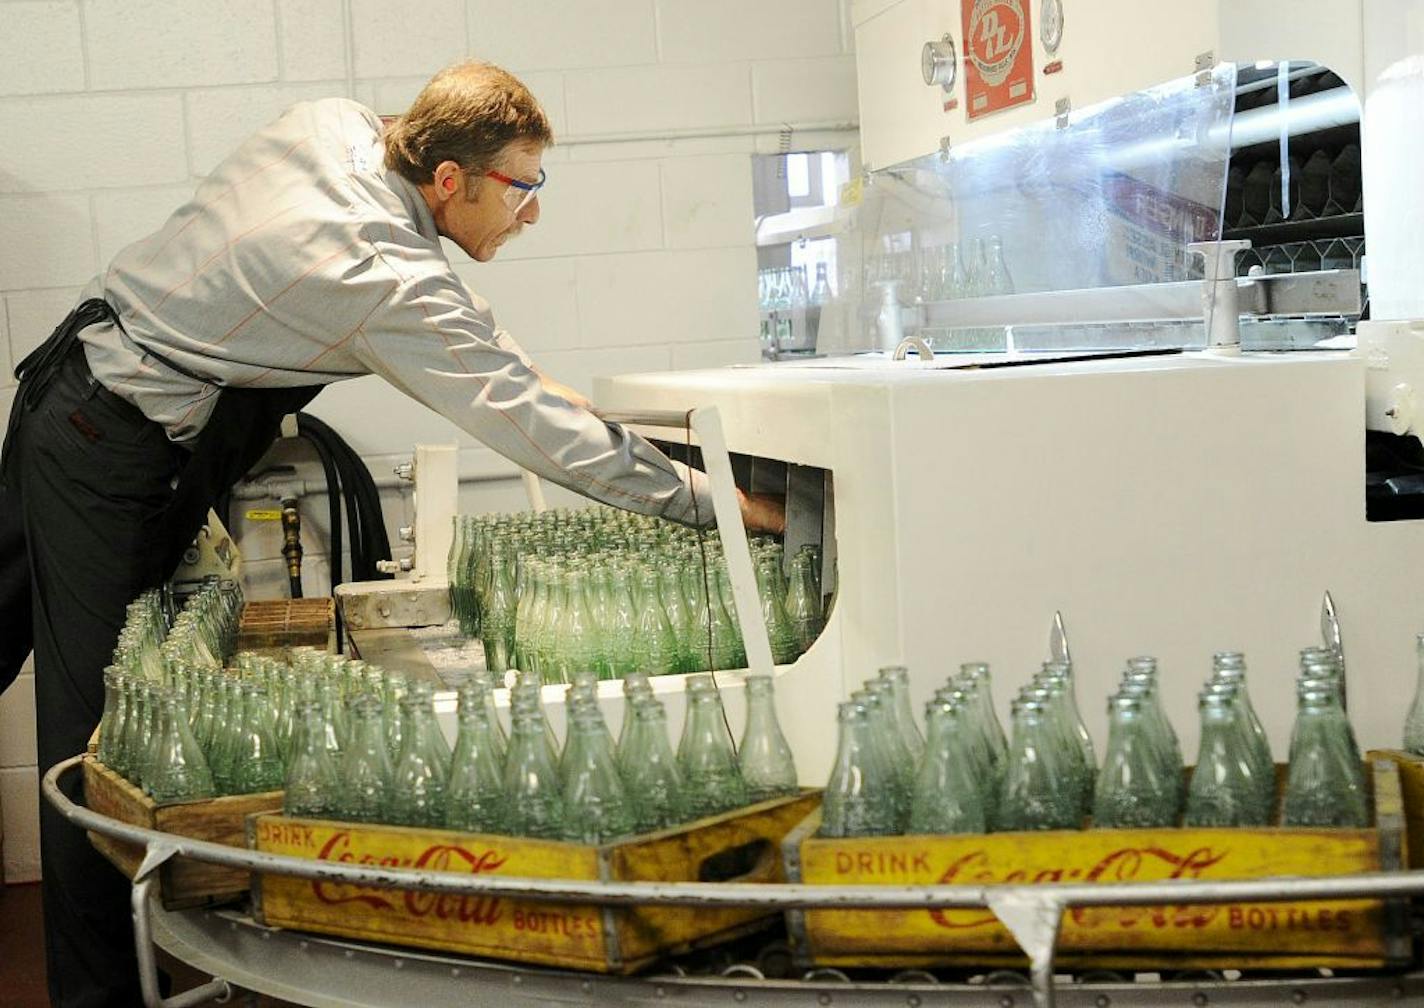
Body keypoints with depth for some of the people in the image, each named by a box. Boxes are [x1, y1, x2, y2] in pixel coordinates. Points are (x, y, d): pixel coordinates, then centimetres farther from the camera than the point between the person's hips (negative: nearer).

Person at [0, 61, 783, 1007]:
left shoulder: (335, 123, 0)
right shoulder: (389, 280, -26)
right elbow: (536, 430, -24)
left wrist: (517, 366, 12)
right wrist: (718, 499, -19)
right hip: (118, 458, -9)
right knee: (101, 727, -2)